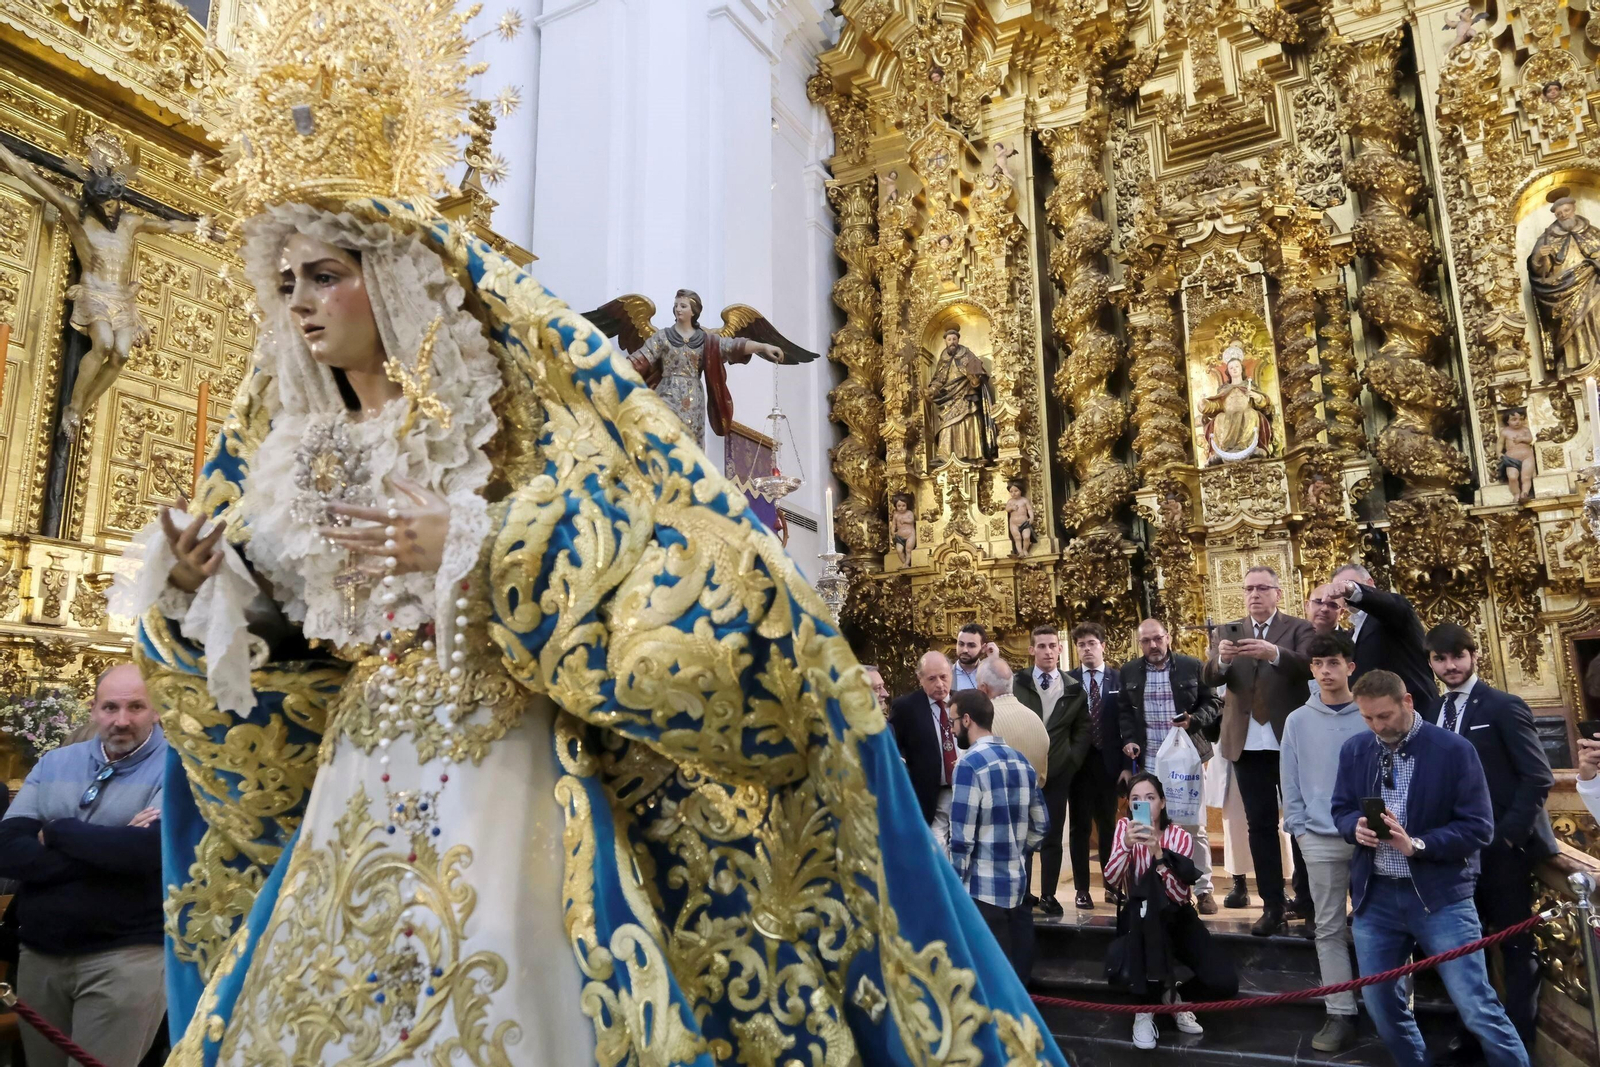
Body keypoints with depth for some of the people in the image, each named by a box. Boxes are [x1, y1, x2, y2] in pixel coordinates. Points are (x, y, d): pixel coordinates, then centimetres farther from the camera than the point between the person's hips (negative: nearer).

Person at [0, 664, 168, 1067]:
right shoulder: (54, 763, 7)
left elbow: (150, 849, -24)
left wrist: (56, 831, -10)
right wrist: (112, 852, -17)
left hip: (126, 956, -5)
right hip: (38, 953, 5)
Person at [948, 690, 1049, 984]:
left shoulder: (970, 763, -14)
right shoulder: (1021, 760, 9)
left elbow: (962, 835, -16)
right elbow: (1040, 824, 13)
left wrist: (955, 884, -5)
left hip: (984, 887, -7)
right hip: (1019, 884, 7)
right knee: (1017, 974, 15)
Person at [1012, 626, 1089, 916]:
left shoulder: (1074, 689, 6)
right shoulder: (1016, 684, 0)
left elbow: (1082, 731, 8)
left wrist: (1070, 764, -4)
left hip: (1058, 773, 1)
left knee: (1052, 838, 6)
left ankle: (1048, 895, 16)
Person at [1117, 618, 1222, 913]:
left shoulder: (1191, 666, -1)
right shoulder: (1129, 672, 5)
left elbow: (1213, 703, 3)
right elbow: (1124, 711, 13)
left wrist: (1194, 720, -14)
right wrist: (1129, 739, -1)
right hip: (1149, 761, 2)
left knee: (1194, 826, 3)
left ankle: (1203, 889, 13)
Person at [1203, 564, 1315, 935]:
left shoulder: (1299, 629, 0)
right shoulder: (1228, 632, 8)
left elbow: (1309, 667, -18)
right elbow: (1209, 678, -5)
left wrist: (1274, 653, -37)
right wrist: (1222, 659, -28)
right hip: (1247, 744, 2)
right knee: (1260, 825, 6)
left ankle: (1308, 902, 20)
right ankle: (1272, 905, 12)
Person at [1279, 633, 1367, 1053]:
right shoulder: (1298, 721, 4)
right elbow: (1290, 781, 5)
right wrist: (1298, 828, -1)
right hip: (1320, 838, 1)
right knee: (1329, 929, 5)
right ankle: (1341, 1014, 11)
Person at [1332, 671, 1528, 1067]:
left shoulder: (1454, 749, -9)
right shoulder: (1354, 750, 5)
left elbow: (1478, 827, -9)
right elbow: (1341, 810, 12)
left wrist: (1416, 844, -22)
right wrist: (1357, 827, -12)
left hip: (1440, 894, -4)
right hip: (1374, 895, 4)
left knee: (1476, 1008, -4)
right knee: (1380, 1004, 12)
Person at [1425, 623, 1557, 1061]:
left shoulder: (1503, 707, -8)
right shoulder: (1435, 713, 7)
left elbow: (1538, 778, -12)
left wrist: (1508, 835, -16)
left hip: (1502, 848, -5)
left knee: (1515, 945, 6)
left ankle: (1517, 1045, 17)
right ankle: (1472, 1033, 26)